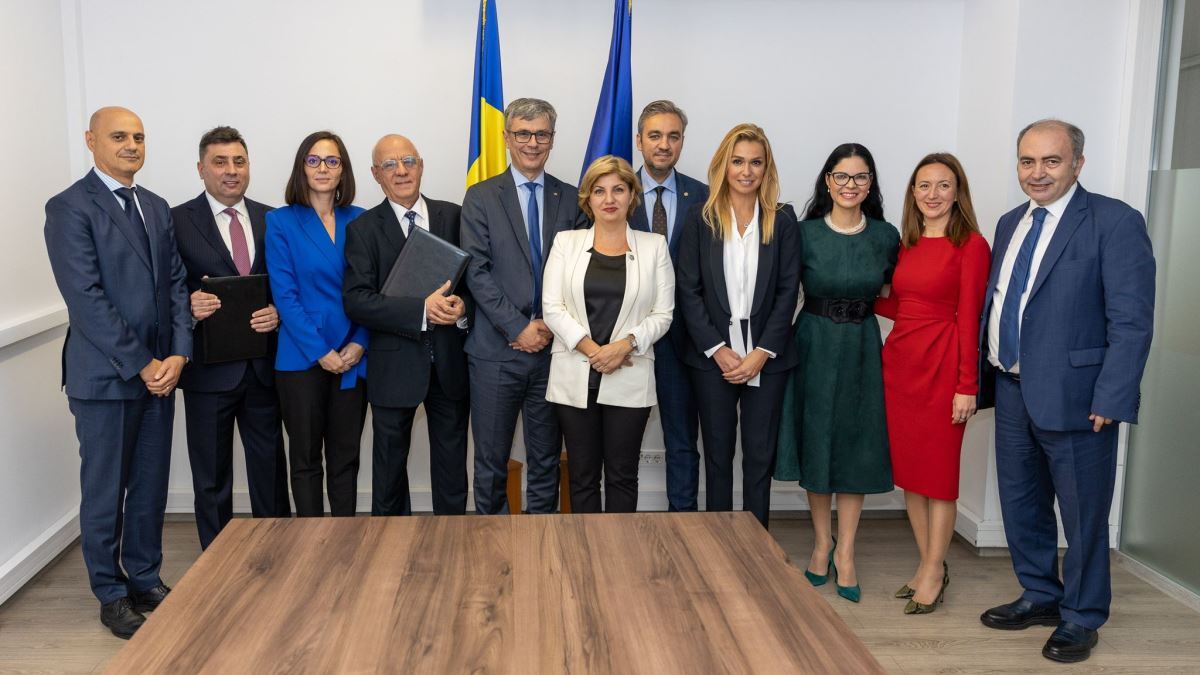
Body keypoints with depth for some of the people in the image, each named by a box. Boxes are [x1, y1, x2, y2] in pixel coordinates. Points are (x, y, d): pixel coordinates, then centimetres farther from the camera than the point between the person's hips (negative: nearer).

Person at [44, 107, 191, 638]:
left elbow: (175, 284, 8)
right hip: (105, 375, -6)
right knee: (105, 490, 7)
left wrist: (177, 355, -6)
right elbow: (85, 298, -15)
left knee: (151, 485, 13)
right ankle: (112, 595, 21)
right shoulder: (70, 208, -8)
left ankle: (145, 580, 29)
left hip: (159, 371, 6)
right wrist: (140, 364, -16)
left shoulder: (157, 208, 12)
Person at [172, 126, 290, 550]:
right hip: (209, 367, -3)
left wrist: (280, 312, -11)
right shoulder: (178, 221, -3)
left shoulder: (272, 220, 7)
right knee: (212, 476, 9)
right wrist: (188, 304, -24)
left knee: (270, 467, 13)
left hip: (264, 366, 3)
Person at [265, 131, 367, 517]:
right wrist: (321, 352, -12)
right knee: (305, 459, 6)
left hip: (352, 359, 2)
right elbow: (285, 294, -6)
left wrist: (359, 344, -8)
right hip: (301, 359, -2)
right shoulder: (281, 222, 0)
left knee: (345, 458, 9)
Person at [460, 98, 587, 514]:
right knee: (491, 460, 7)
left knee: (546, 459, 11)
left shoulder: (570, 199, 8)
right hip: (496, 350, -2)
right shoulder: (480, 197, 2)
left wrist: (552, 325, -8)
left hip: (554, 347, 2)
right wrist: (518, 328, -12)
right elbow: (477, 272, -6)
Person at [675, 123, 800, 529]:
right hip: (712, 357, 0)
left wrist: (761, 353, -9)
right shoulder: (701, 219, 2)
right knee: (718, 454, 8)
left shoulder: (782, 220, 3)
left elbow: (788, 292, 0)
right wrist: (719, 350, -9)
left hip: (766, 358, 0)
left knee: (760, 456, 6)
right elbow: (688, 290, -2)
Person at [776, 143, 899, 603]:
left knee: (855, 446, 4)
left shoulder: (886, 236, 0)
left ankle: (845, 553, 15)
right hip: (814, 345, -1)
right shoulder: (805, 233, -5)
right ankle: (821, 543, 25)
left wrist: (861, 303, -3)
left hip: (862, 348, 1)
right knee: (816, 442, 8)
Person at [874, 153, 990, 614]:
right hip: (899, 360, 6)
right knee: (907, 469, 11)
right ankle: (928, 564, 25)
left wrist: (967, 386, -12)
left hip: (941, 364, -6)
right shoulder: (905, 244, 11)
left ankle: (933, 571, 17)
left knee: (939, 470, 3)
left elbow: (969, 318, -11)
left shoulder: (971, 245, -7)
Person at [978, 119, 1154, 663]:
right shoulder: (1011, 223, 11)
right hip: (1012, 390, 7)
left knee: (1082, 512, 7)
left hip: (1071, 394, -7)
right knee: (1021, 502, 17)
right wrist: (984, 376, 10)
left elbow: (1132, 321, -15)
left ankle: (1081, 618, 26)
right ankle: (1039, 596, 36)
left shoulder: (1115, 221, -11)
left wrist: (1110, 401, -19)